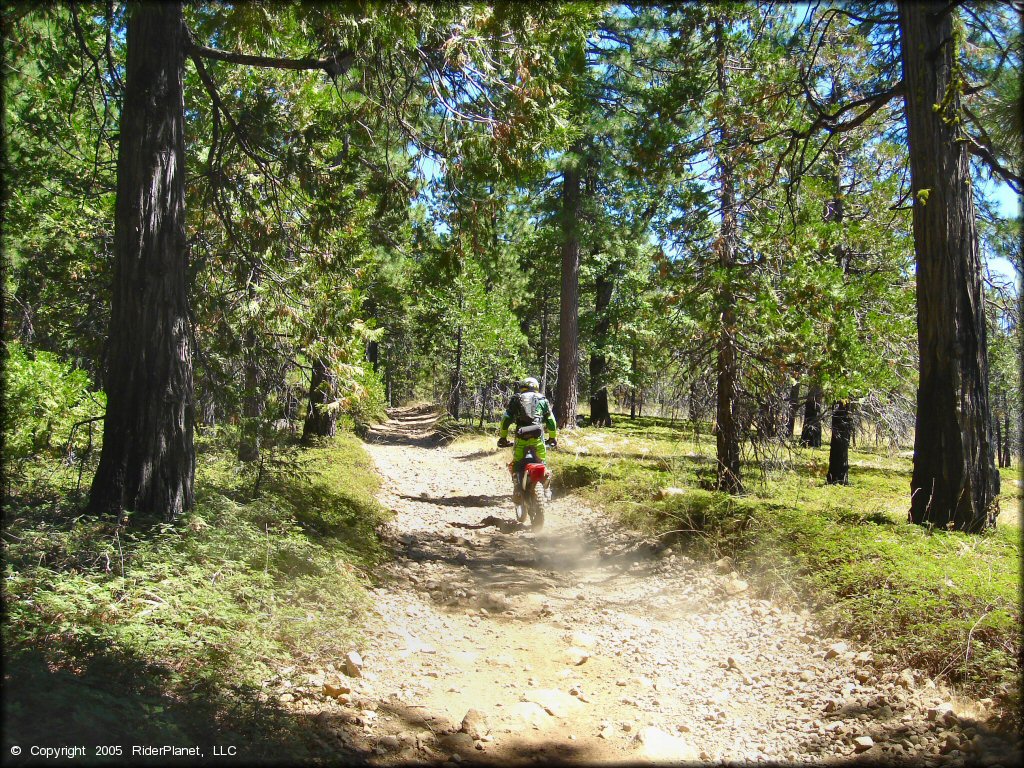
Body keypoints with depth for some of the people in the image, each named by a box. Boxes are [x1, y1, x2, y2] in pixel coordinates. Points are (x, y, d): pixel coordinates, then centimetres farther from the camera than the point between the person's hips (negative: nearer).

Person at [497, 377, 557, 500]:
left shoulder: (515, 399, 14)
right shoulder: (542, 400, 15)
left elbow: (506, 419, 8)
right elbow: (551, 420, 13)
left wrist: (502, 437, 15)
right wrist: (553, 437, 24)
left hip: (521, 437, 0)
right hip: (538, 437, 0)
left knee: (517, 464, 5)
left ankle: (518, 489, -8)